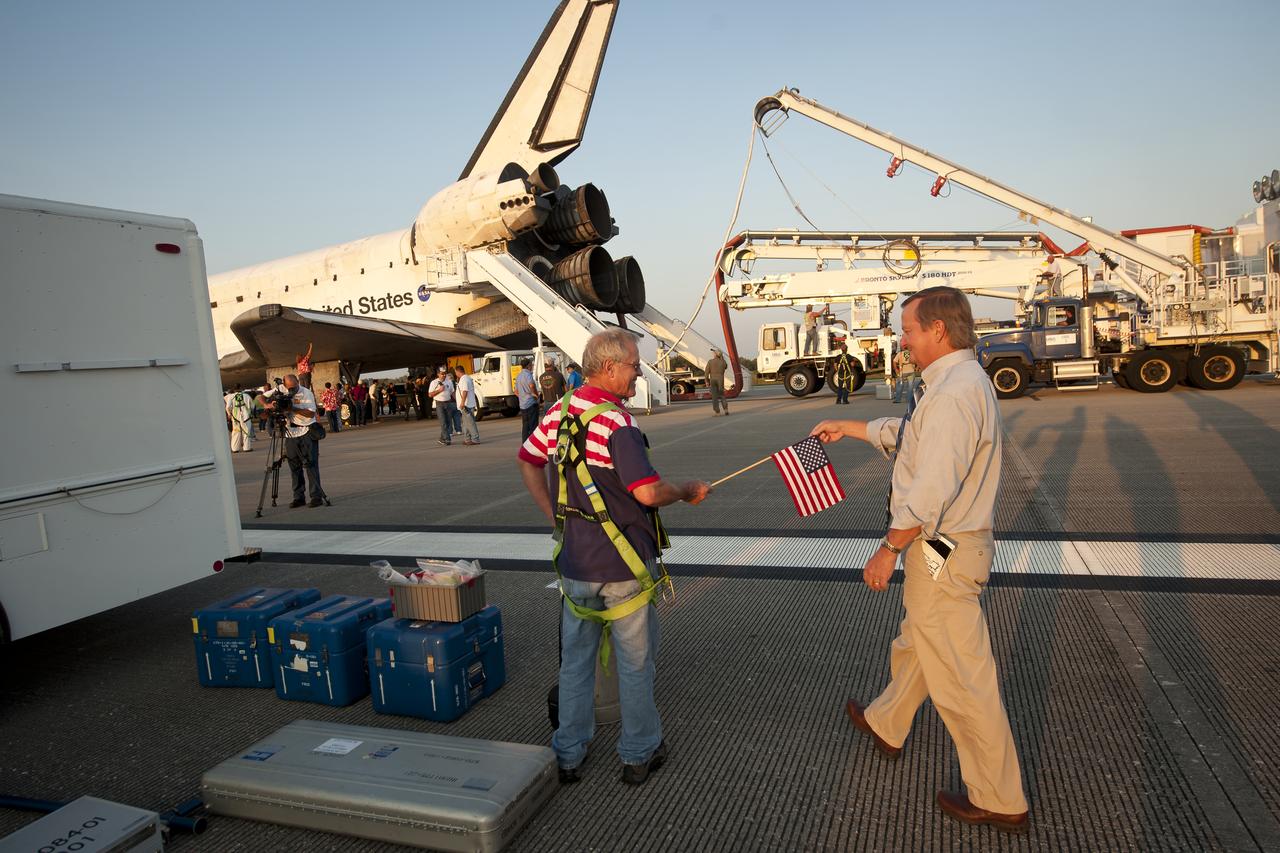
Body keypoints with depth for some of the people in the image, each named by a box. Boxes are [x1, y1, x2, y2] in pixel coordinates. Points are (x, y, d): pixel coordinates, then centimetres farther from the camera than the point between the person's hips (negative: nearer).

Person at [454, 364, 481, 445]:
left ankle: (475, 439, -8)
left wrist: (462, 403, -26)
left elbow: (465, 391, -25)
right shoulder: (468, 378, 17)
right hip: (470, 404, 11)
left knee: (470, 422, -8)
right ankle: (467, 439, 19)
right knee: (466, 422, 15)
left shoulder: (463, 379, -15)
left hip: (466, 405, -11)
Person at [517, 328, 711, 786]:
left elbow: (528, 462, 13)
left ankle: (568, 755, 30)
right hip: (622, 568, -6)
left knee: (575, 660, 18)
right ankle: (639, 754, 28)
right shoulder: (616, 425, -23)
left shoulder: (558, 412, 2)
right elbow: (648, 492, -26)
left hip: (573, 564, 7)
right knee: (634, 662, 12)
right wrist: (689, 491, -7)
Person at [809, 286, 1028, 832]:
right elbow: (900, 434, 24)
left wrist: (890, 549, -20)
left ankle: (1000, 801, 19)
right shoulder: (957, 382, 10)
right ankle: (885, 726, 50)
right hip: (950, 545, 11)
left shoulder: (953, 394, -25)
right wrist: (845, 428, 30)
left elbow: (930, 492, -29)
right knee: (914, 644, 28)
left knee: (961, 676, 3)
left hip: (942, 552, -11)